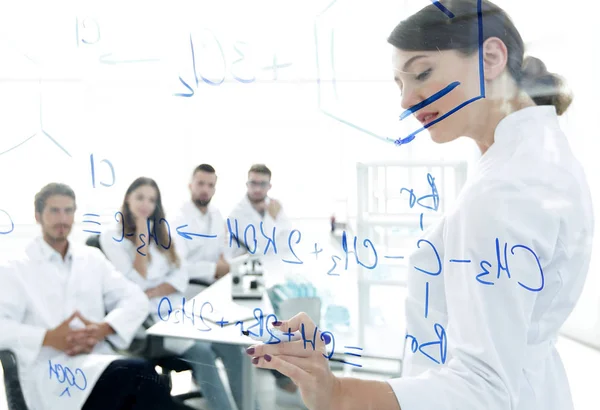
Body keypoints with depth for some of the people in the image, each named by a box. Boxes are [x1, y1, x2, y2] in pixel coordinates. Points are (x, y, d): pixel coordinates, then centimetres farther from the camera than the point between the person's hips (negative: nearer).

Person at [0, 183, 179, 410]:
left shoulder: (92, 257, 18)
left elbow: (135, 299, 12)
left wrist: (104, 328, -7)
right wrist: (48, 338, -19)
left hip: (98, 361, 4)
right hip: (49, 372, -4)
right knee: (140, 373, -32)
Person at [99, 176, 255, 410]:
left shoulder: (160, 231, 15)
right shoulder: (111, 237, -1)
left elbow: (181, 276, 6)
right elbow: (135, 283, -12)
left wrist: (151, 293, -10)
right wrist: (142, 237, -13)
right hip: (146, 317, -5)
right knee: (201, 352, -29)